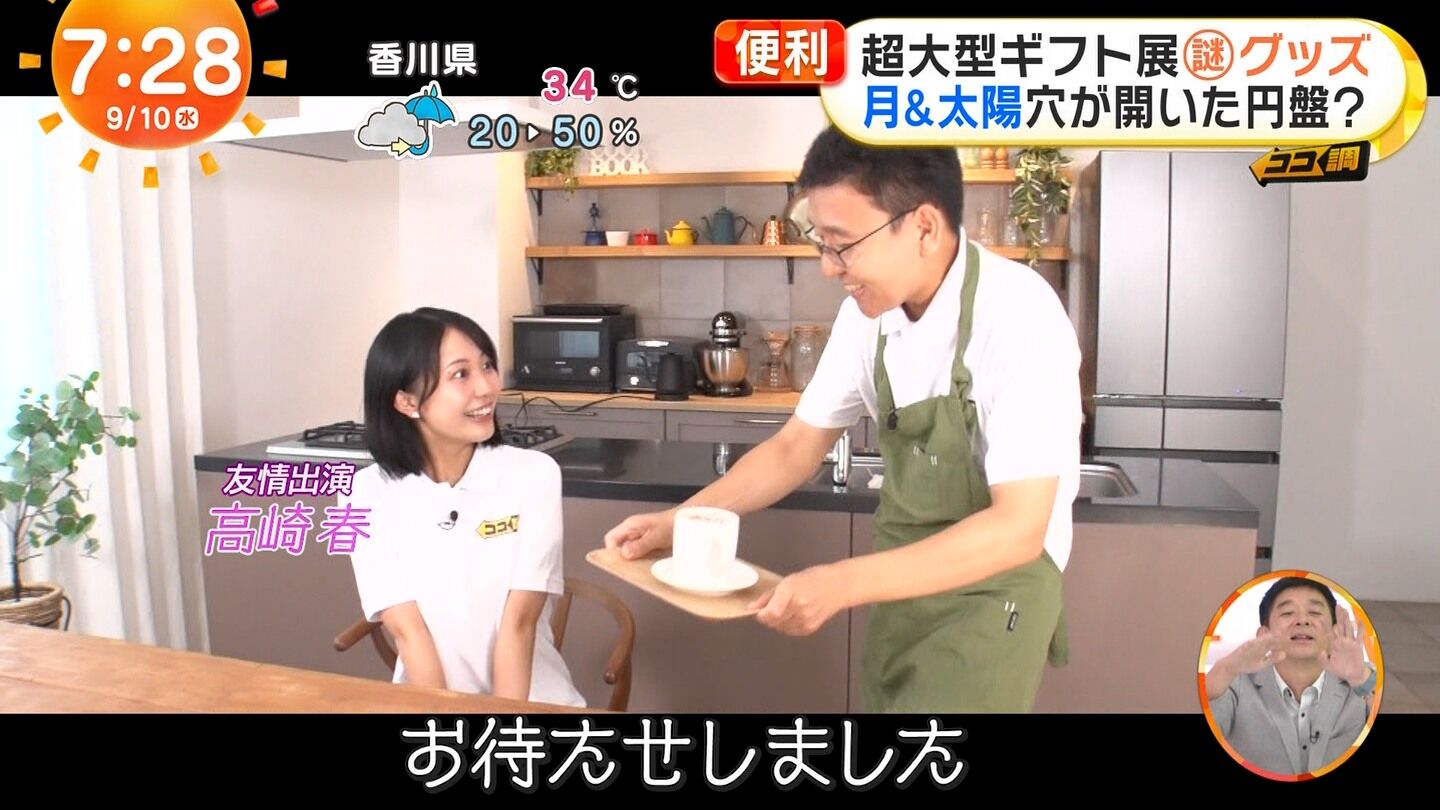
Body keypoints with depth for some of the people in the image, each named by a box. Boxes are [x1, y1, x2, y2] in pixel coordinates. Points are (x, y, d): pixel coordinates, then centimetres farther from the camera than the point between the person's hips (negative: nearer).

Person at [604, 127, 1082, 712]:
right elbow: (796, 447, 2)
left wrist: (843, 584, -35)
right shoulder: (868, 312, -7)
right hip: (903, 585, 6)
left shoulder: (1017, 317, -26)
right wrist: (677, 522, -8)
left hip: (992, 592, -6)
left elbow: (1018, 528, -28)